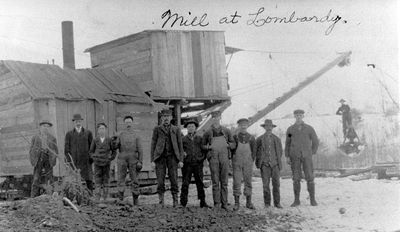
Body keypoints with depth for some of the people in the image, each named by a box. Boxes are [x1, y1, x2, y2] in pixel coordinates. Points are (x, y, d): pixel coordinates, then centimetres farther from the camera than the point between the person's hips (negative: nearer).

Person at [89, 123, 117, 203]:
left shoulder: (109, 140, 2)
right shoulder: (95, 140, 3)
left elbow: (114, 151, 9)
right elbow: (91, 151, 12)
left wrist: (110, 158, -3)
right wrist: (94, 157, -3)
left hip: (106, 163, 0)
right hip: (97, 163, 0)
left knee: (105, 180, 2)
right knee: (98, 180, -4)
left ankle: (104, 197, 6)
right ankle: (98, 197, -3)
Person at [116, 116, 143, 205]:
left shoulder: (136, 136, 9)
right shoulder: (121, 135, 11)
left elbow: (140, 150, 5)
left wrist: (140, 162, -4)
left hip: (133, 160, 0)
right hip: (122, 159, 1)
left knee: (134, 180, 2)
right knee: (121, 179, -3)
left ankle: (135, 200, 9)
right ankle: (120, 199, 0)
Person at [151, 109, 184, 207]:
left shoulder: (176, 129, 13)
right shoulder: (157, 129, 12)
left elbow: (180, 145, 11)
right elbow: (153, 145, 9)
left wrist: (181, 160, 1)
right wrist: (152, 160, 0)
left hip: (172, 156, 0)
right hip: (160, 156, 0)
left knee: (174, 180, -4)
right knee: (160, 181, -5)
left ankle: (175, 201, 1)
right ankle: (161, 201, 2)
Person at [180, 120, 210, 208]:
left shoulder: (200, 138, 12)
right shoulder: (183, 139, 10)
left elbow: (204, 149, 15)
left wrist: (202, 158, 3)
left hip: (198, 163, 1)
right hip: (187, 164, -1)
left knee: (200, 183, 3)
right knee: (185, 184, -2)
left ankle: (202, 202, 9)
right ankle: (183, 203, 2)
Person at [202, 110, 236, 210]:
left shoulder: (226, 131, 12)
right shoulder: (208, 132, 9)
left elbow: (233, 144, 15)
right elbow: (203, 145, 15)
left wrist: (227, 145, -5)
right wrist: (209, 147, -5)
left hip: (224, 156, 1)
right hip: (213, 157, -1)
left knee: (224, 181, 1)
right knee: (215, 182, -4)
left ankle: (224, 203, 5)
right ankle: (216, 203, -1)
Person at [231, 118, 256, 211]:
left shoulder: (251, 138, 6)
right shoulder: (234, 137, 3)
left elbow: (254, 152, 10)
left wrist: (251, 162, 4)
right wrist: (233, 161, 0)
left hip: (248, 164, 1)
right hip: (237, 163, -1)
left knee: (248, 182, 4)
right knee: (237, 182, -4)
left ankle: (249, 203, 11)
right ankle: (237, 203, 1)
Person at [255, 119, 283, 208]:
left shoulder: (277, 139, 11)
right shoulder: (259, 139, 5)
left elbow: (280, 152, 20)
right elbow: (256, 152, 9)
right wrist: (258, 163, 3)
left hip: (275, 164, 1)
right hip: (265, 165, -1)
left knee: (276, 184, -2)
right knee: (266, 184, -3)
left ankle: (277, 203, 4)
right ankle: (267, 203, 6)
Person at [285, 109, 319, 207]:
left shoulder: (309, 128, 1)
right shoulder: (290, 129, 5)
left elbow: (315, 142, 8)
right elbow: (287, 143, 9)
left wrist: (312, 154, 4)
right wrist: (287, 157, 1)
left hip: (306, 156, -1)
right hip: (295, 157, 1)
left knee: (309, 177, -4)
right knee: (296, 178, 0)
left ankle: (312, 199, 6)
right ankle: (297, 200, 7)